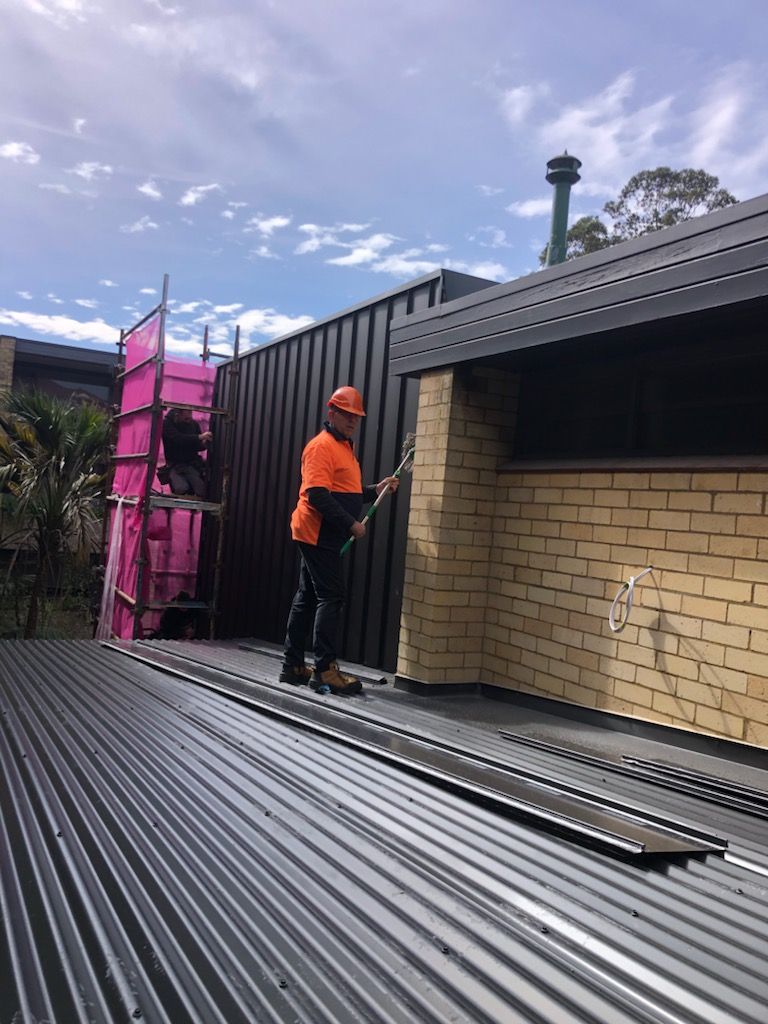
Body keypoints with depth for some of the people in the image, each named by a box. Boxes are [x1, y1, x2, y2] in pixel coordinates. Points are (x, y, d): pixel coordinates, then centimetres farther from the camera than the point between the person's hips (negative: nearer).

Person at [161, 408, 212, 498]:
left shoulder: (194, 424, 5)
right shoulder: (166, 424, -6)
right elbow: (178, 439, -24)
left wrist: (204, 444, -14)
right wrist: (199, 437, -34)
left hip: (192, 463, 3)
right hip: (175, 465, -3)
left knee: (202, 489, -24)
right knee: (181, 489, -29)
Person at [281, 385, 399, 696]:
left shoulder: (344, 446, 19)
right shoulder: (322, 445, -12)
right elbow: (317, 494, -22)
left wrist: (375, 490, 10)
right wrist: (351, 524, -22)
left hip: (324, 537, 10)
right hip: (317, 534, -10)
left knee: (307, 598, 12)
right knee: (331, 598, -9)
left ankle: (293, 665, 19)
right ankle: (325, 670, -6)